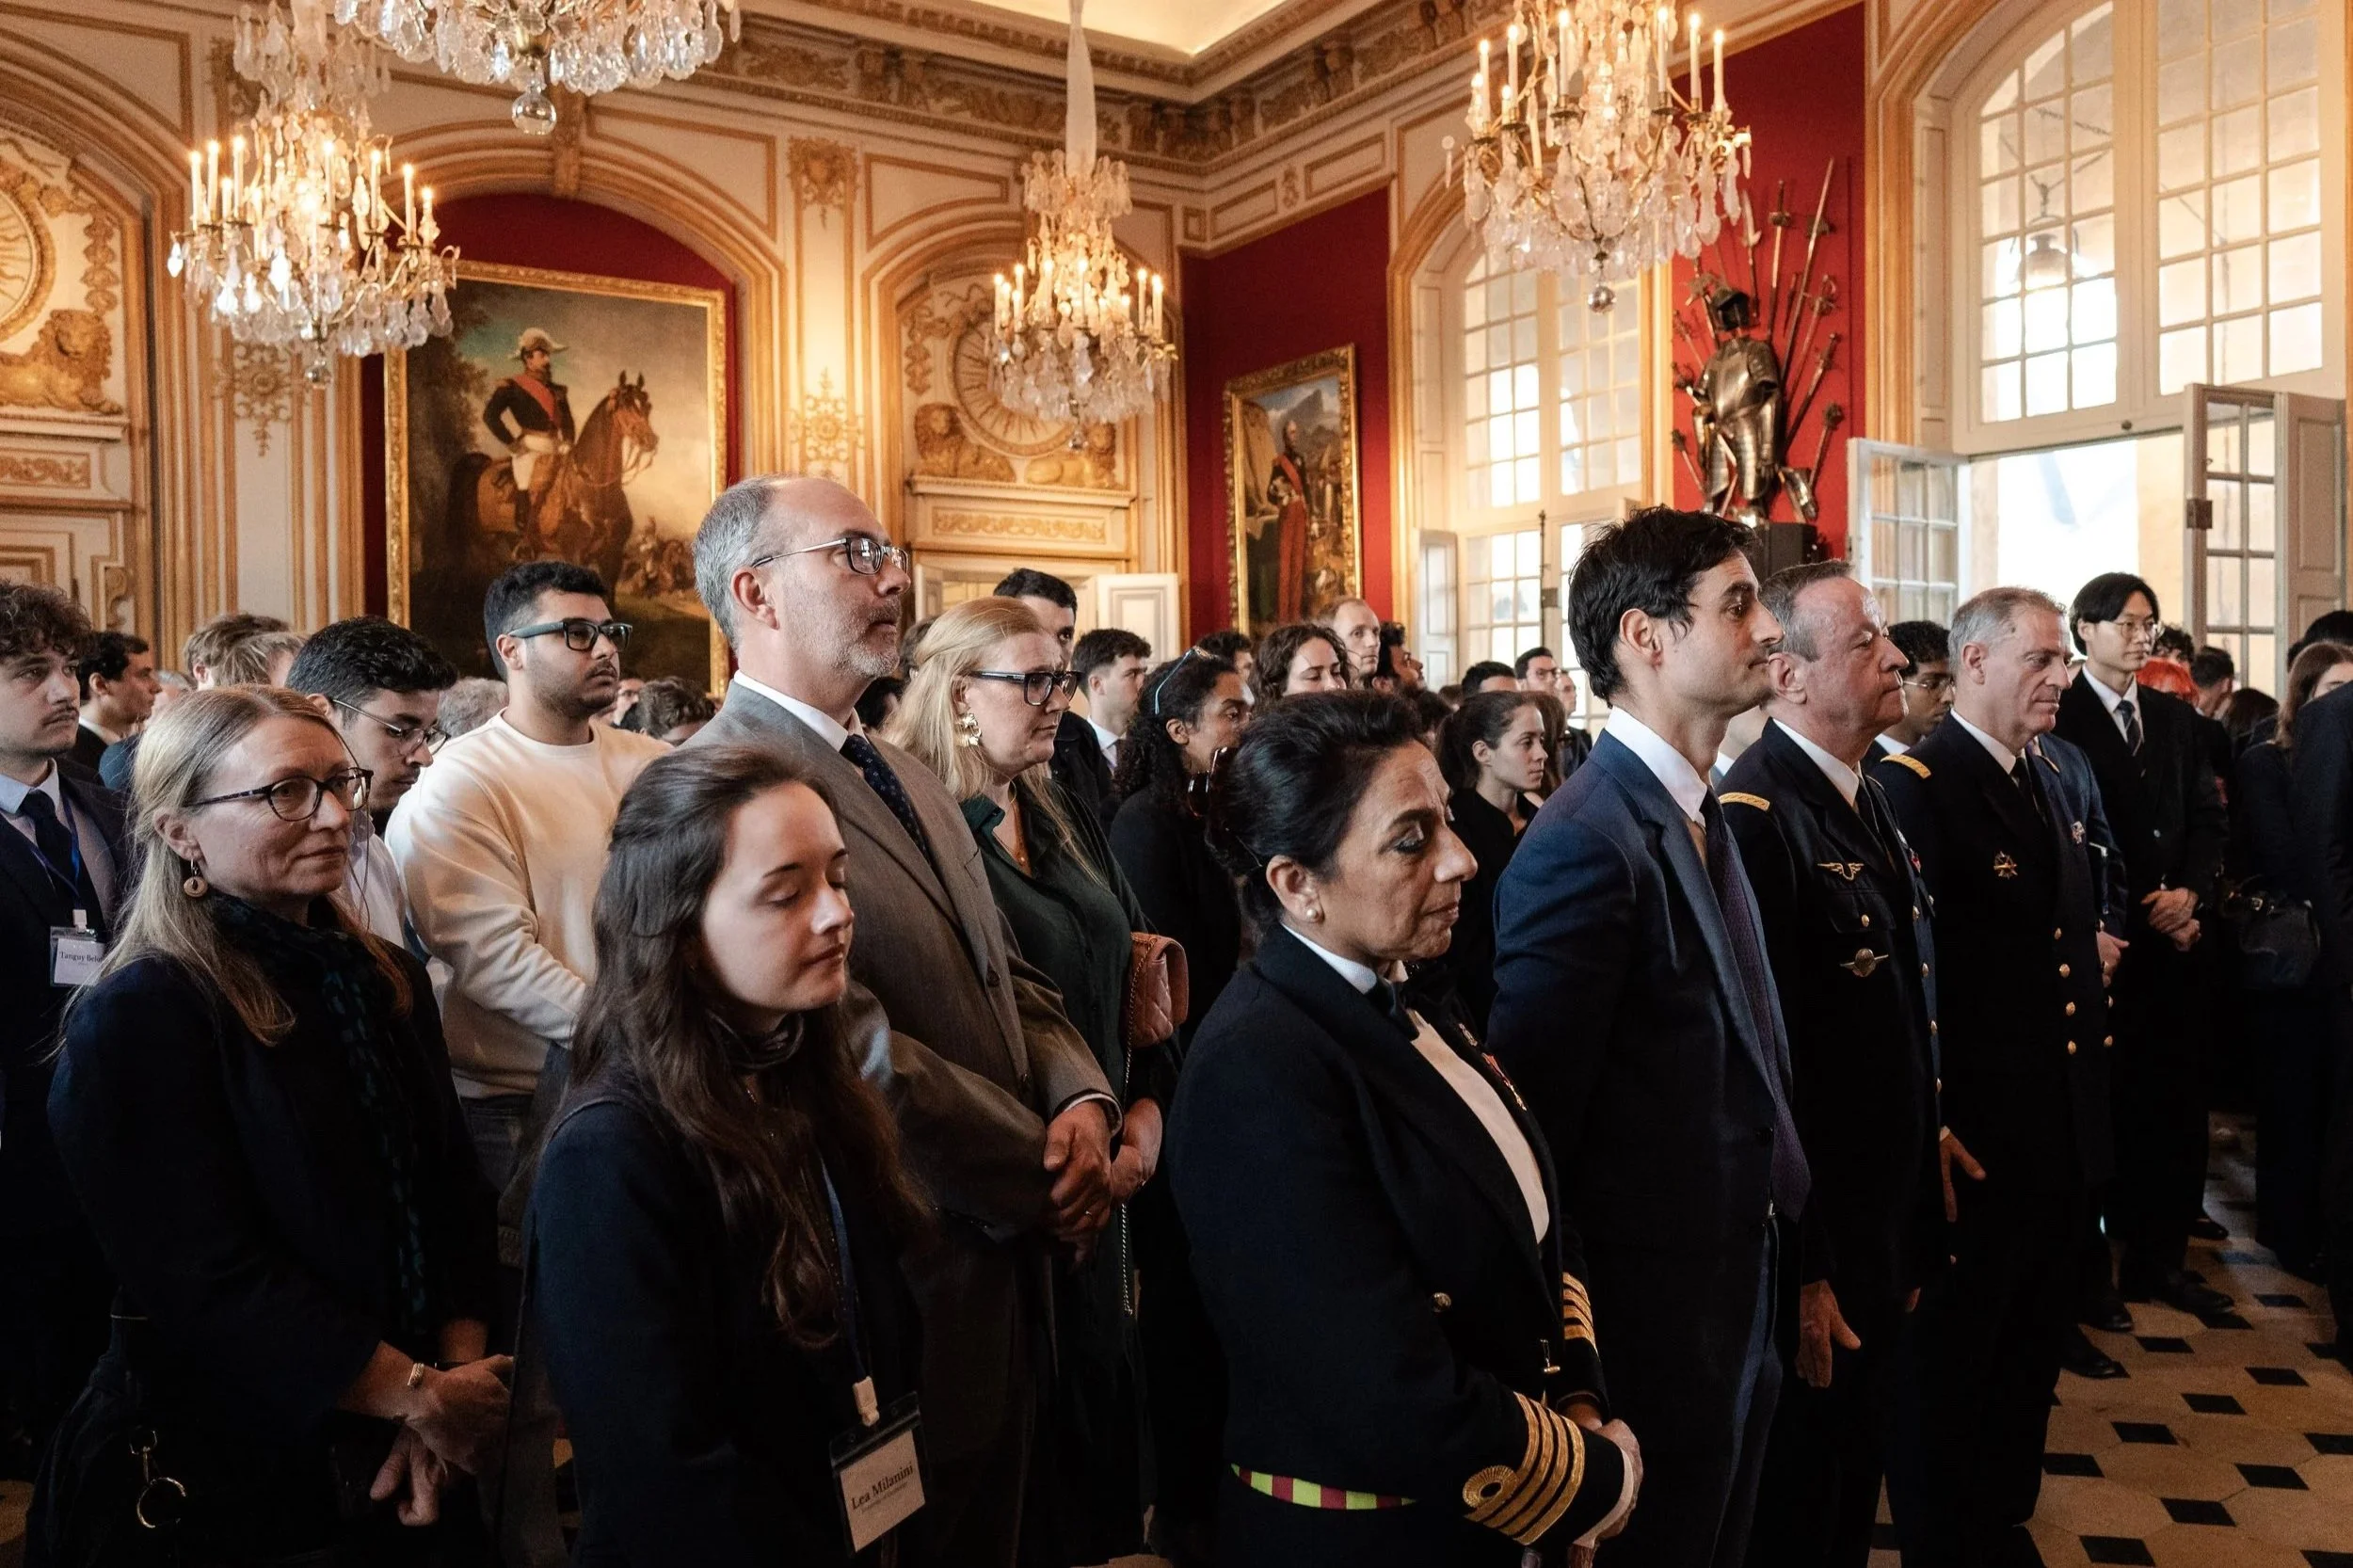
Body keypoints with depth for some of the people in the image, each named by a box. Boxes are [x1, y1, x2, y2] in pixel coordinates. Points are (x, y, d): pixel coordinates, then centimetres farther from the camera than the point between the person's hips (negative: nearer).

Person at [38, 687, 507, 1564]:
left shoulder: (386, 979, 4)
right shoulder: (139, 1018, -17)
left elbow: (452, 1194, 2)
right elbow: (210, 1281, -22)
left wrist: (455, 1377, -11)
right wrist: (422, 1393, -17)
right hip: (231, 1479, -6)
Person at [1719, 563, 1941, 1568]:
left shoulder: (1865, 799, 7)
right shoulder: (1755, 818, -23)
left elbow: (1903, 1020, 12)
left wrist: (1913, 1235, 14)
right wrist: (1797, 1273, -20)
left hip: (1883, 1233, 8)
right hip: (1809, 1255, -8)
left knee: (1856, 1484, 24)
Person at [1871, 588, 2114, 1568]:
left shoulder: (2048, 783, 11)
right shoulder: (1913, 787, -17)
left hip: (2061, 1134, 9)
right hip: (1972, 1145, -8)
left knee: (2030, 1349, 23)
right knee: (1949, 1355, 10)